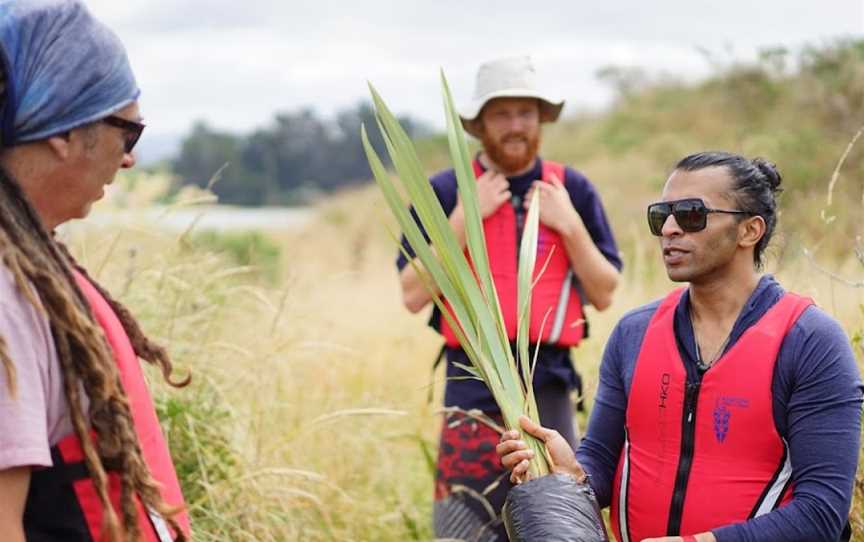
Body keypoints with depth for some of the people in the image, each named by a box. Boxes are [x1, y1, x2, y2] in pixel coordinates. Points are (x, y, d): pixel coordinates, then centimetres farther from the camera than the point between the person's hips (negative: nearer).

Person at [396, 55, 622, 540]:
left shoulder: (573, 190, 6)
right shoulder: (446, 191, 0)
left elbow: (604, 294, 5)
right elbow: (414, 295, -6)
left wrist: (569, 225, -8)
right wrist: (465, 217, -12)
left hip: (549, 380, 2)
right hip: (474, 383, -2)